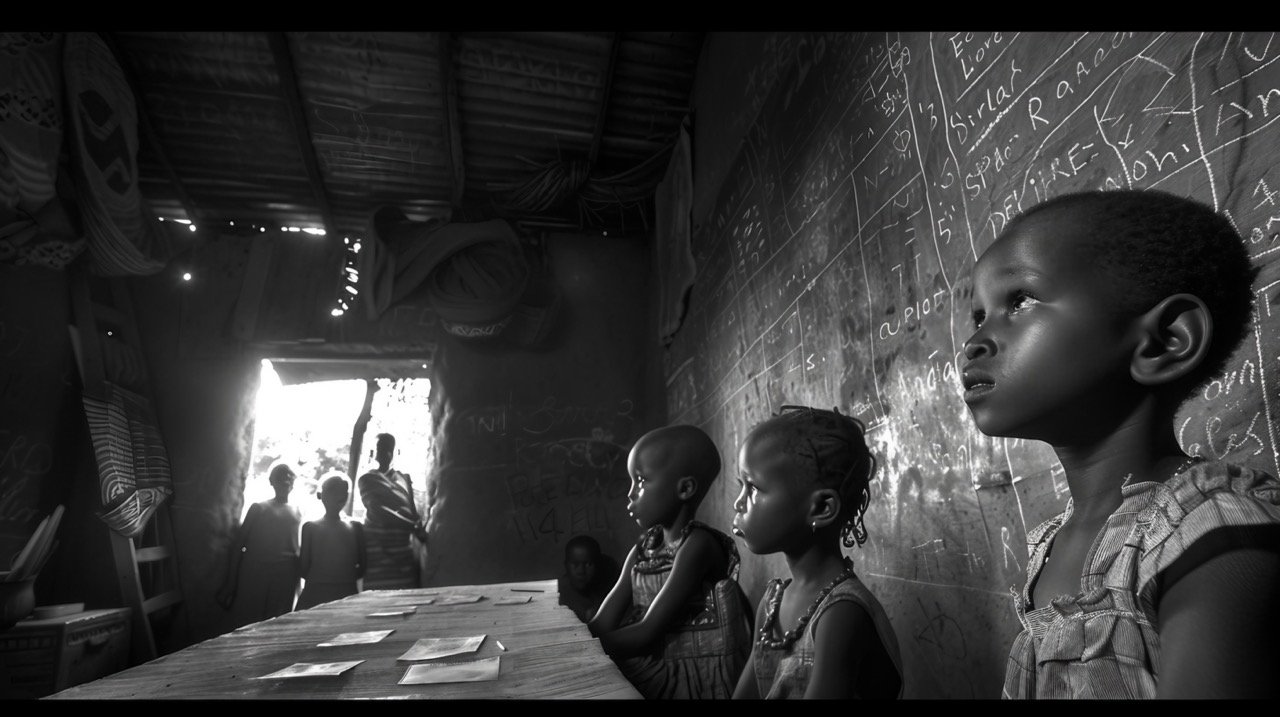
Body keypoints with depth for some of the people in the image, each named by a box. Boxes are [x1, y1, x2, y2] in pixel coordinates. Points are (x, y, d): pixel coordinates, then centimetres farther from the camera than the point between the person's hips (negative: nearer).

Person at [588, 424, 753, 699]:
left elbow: (648, 633, -21)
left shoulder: (697, 545, -18)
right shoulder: (642, 548, 5)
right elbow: (603, 624, -1)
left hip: (697, 675, -6)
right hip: (653, 668, 6)